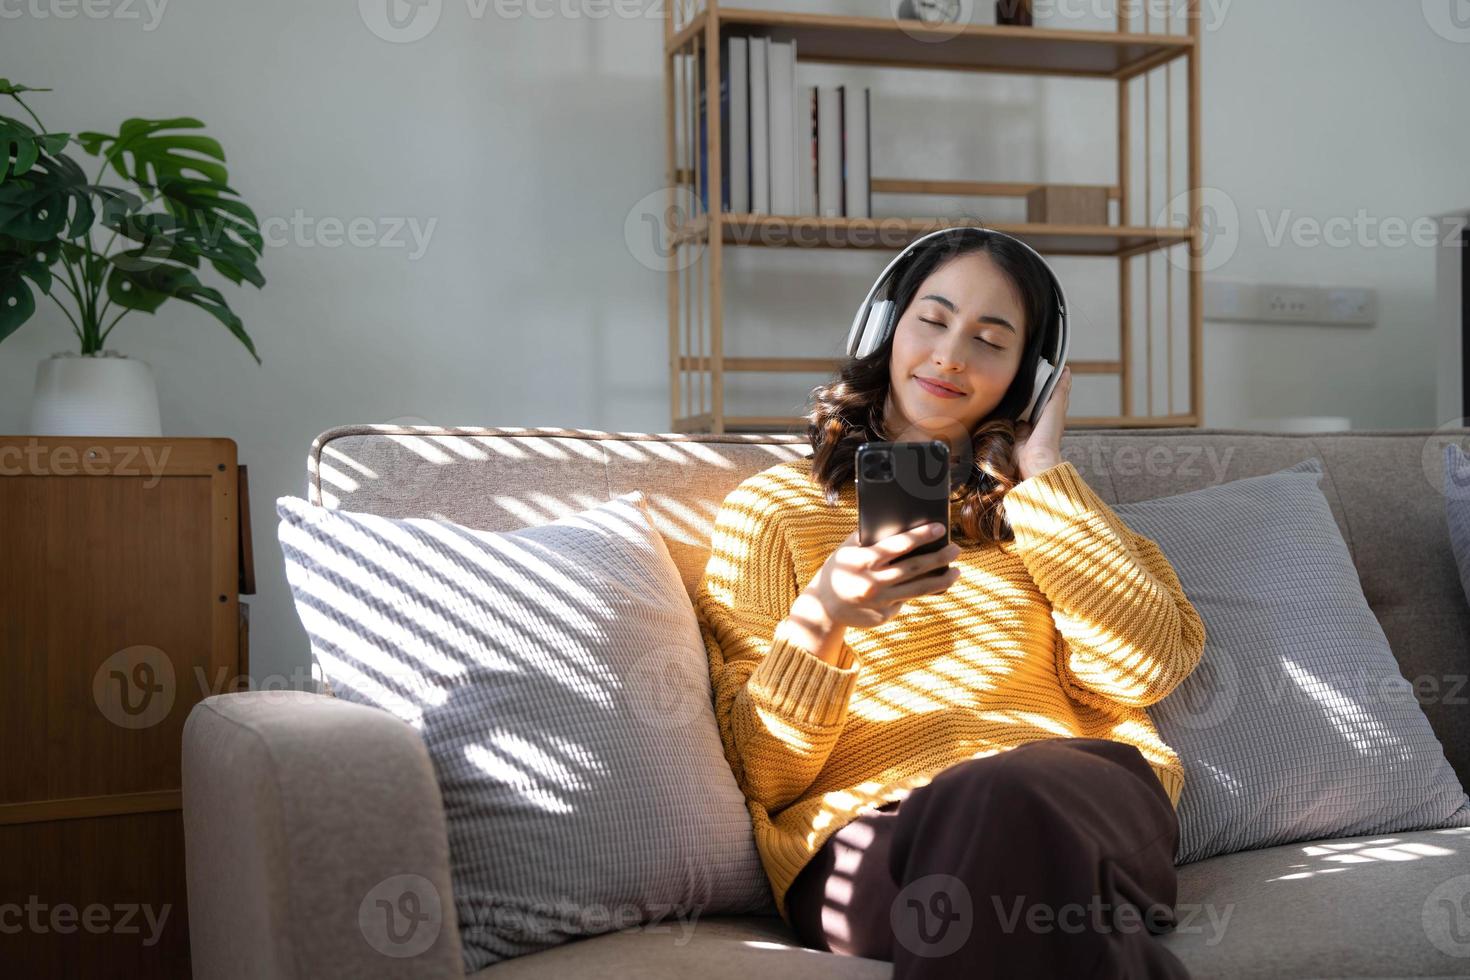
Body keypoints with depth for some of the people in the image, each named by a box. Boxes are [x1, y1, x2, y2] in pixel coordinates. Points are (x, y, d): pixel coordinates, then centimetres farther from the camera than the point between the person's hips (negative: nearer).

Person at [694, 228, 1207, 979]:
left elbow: (1151, 664, 4)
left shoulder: (1040, 500, 23)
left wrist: (1045, 477, 7)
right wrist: (817, 628, -14)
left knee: (999, 802, -34)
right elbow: (759, 779, 5)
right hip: (865, 833, -2)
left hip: (1077, 800, 2)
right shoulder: (772, 507, 12)